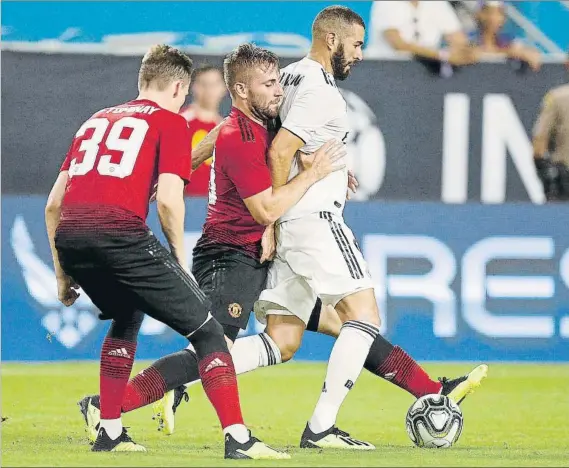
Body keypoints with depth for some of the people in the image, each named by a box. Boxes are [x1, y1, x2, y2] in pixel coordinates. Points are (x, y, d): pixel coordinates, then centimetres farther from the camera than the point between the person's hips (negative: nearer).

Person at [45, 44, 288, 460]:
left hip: (68, 236, 6)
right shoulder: (170, 121, 12)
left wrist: (63, 273, 31)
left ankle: (110, 433, 28)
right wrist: (179, 260, 9)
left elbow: (54, 203, 25)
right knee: (207, 330, 4)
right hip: (121, 234, -6)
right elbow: (168, 199, -3)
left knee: (127, 317, 34)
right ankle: (238, 439, -8)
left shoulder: (96, 120, 29)